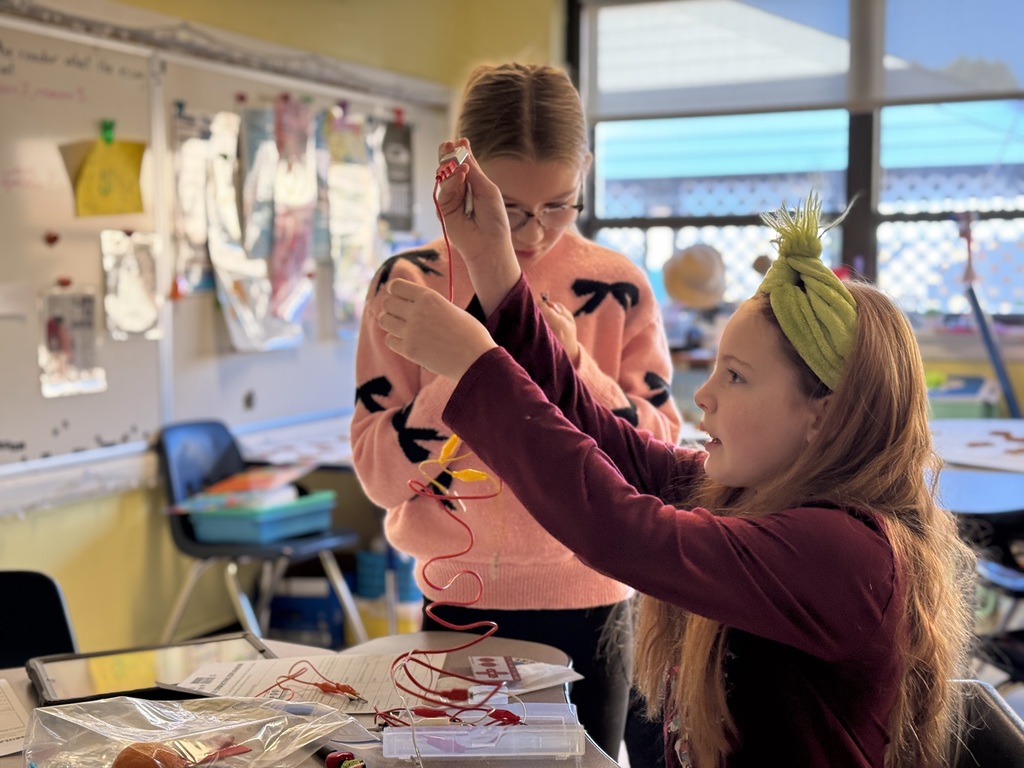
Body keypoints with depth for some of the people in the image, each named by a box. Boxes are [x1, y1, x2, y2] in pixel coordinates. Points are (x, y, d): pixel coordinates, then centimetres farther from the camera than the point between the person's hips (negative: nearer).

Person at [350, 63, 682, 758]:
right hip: (461, 605, 0)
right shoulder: (408, 284, -6)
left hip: (590, 607, 0)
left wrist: (574, 367, -20)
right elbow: (379, 475, -9)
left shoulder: (619, 288, -6)